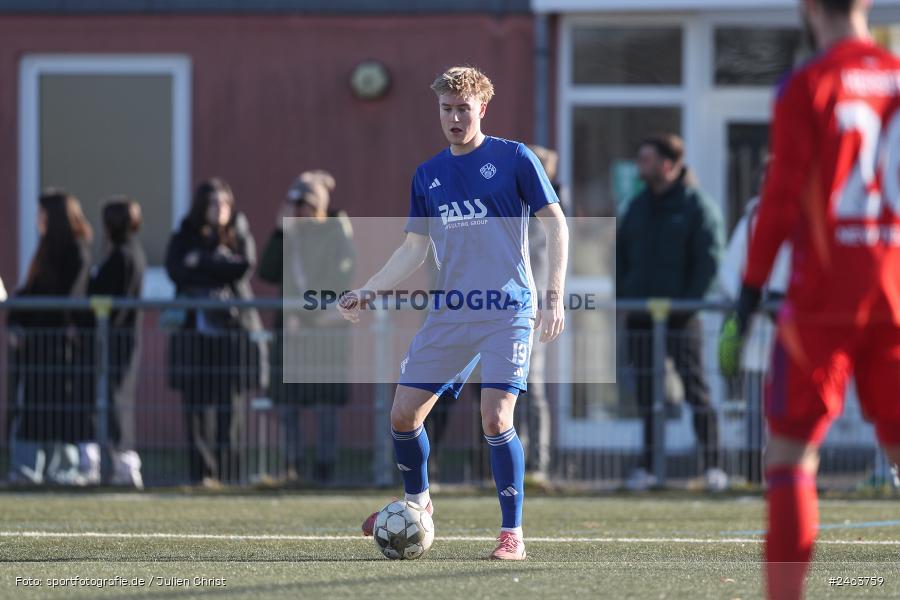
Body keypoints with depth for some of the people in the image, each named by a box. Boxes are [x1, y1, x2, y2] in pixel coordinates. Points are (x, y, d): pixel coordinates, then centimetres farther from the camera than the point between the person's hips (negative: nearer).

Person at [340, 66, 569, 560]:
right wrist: (366, 293, 7)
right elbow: (413, 249, 18)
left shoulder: (513, 159, -3)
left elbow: (555, 223, -3)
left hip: (507, 312, -5)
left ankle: (513, 532, -4)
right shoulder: (428, 176, 12)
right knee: (403, 414, 3)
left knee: (495, 419, -16)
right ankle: (417, 500, 30)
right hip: (447, 313, 5)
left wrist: (554, 297, -12)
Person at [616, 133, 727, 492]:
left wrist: (690, 300, -17)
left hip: (680, 313, -6)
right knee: (646, 393, 7)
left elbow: (709, 259, -8)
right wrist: (622, 296, 5)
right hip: (640, 313, 6)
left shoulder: (697, 206, -3)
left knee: (695, 389, -5)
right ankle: (647, 466, 11)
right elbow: (620, 253, 19)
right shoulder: (638, 206, 15)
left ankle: (712, 466, -5)